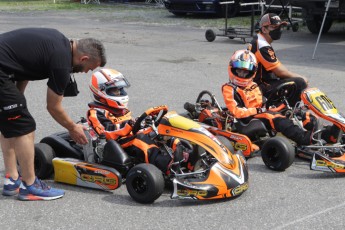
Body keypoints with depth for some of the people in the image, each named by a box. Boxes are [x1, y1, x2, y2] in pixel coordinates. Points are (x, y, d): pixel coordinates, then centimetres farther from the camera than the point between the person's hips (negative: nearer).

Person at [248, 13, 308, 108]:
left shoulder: (257, 41, 13)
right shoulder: (263, 47, -21)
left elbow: (277, 66, 17)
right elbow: (280, 72, -19)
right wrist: (301, 78, -4)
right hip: (262, 89, -11)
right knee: (300, 83, -21)